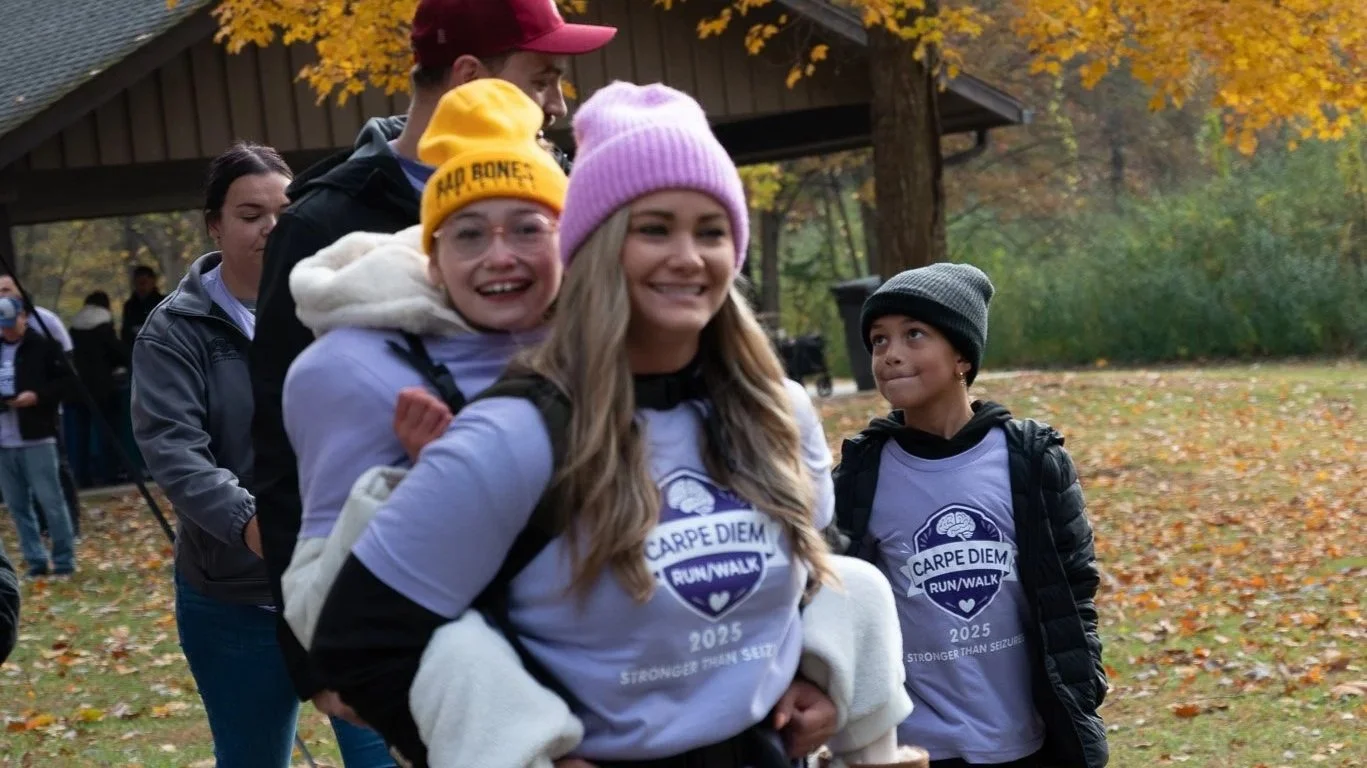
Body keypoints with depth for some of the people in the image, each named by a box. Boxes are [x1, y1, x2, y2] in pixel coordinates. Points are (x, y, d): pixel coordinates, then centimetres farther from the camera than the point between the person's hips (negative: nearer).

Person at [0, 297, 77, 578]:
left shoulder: (44, 346, -2)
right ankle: (36, 561, 14)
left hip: (36, 439, -5)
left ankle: (64, 560, 4)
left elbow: (68, 381, -3)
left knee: (50, 500, -4)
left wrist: (38, 395, -16)